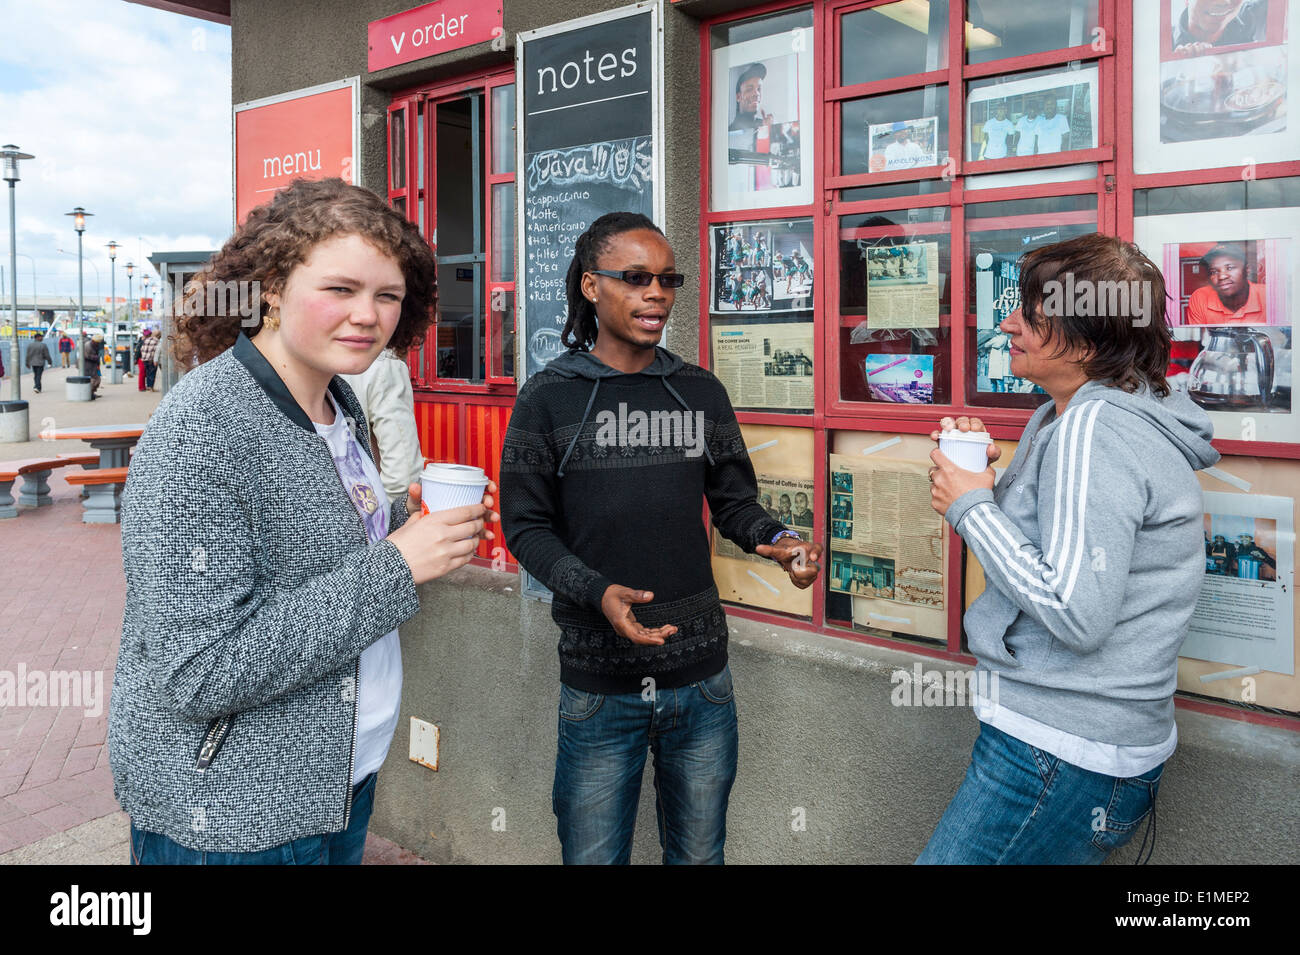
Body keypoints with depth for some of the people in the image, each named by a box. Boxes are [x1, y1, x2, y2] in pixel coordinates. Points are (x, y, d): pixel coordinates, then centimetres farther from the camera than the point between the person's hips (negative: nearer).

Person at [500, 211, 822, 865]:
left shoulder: (702, 392, 5)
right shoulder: (548, 398, -3)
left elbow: (733, 503, 10)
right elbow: (526, 525, -4)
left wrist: (776, 542, -12)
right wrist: (597, 592, -20)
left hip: (701, 677, 3)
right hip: (598, 686, -2)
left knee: (699, 853, 18)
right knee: (592, 854, 13)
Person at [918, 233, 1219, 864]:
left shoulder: (1093, 429, -21)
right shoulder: (1064, 416, 11)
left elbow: (1076, 615, -27)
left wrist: (971, 507, -19)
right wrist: (979, 476, 1)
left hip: (1062, 756, -10)